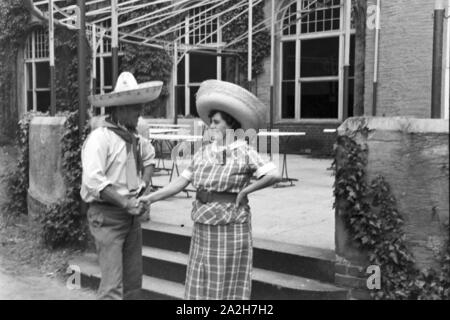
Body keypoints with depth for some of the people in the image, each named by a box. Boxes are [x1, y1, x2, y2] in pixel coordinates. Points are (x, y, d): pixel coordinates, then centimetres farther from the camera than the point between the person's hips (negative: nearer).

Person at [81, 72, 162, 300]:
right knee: (113, 286, -9)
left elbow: (149, 156, 30)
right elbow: (93, 180, -25)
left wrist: (144, 183, 12)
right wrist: (125, 202, -23)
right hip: (107, 216, -8)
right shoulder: (100, 138, -16)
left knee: (133, 282, 14)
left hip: (132, 216, 8)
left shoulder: (134, 138, 10)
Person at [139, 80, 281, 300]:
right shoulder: (203, 153, 6)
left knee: (230, 286, 7)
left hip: (230, 226, -5)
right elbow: (181, 182, 5)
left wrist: (244, 191, -11)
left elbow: (274, 175, -18)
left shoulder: (244, 153, -8)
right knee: (202, 284, 13)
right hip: (203, 227, 5)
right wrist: (150, 198, -2)